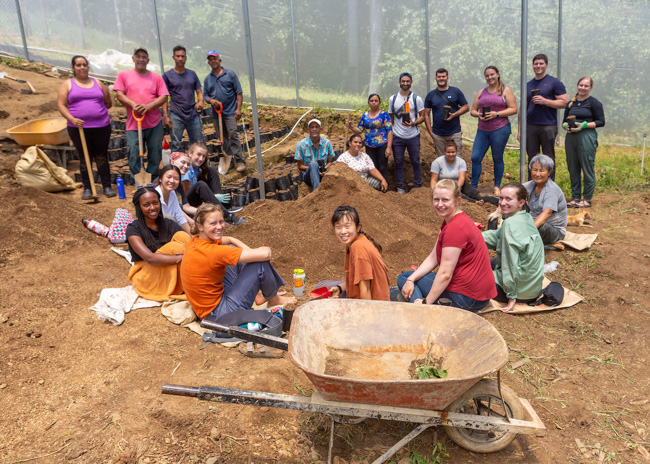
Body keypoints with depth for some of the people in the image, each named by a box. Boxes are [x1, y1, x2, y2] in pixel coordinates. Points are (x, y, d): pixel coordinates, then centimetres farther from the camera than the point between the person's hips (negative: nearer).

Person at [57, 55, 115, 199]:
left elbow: (108, 103, 19)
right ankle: (87, 188, 11)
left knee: (102, 157, 3)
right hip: (78, 127, -1)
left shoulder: (98, 84, 14)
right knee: (84, 158, 3)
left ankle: (107, 186, 11)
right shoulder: (67, 84, 8)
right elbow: (61, 105, 0)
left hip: (101, 126, 1)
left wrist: (96, 109, 6)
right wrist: (72, 119, -15)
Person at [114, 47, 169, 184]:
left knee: (155, 153, 5)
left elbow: (164, 97, 1)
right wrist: (133, 104, -17)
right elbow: (119, 94, 2)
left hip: (154, 123, 1)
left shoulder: (156, 77, 11)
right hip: (133, 123, -1)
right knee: (134, 154, -5)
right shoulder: (123, 75, 11)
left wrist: (148, 106, -15)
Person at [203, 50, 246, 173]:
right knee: (223, 138, 8)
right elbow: (206, 96, 16)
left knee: (233, 135, -13)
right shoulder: (207, 79, 13)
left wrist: (238, 109, -9)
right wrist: (211, 100, -9)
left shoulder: (230, 74, 3)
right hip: (216, 113, 4)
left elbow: (239, 92, 1)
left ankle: (240, 161, -11)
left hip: (230, 111, -4)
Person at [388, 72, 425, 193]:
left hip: (413, 136, -1)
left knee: (415, 162, 4)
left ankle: (417, 187, 15)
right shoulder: (392, 99, 6)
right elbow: (390, 118, 12)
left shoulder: (416, 99, 1)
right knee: (398, 163, 5)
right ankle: (400, 187, 15)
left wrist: (413, 123, -16)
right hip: (397, 137, 1)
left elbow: (422, 116, 4)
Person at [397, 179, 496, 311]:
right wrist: (411, 279, -3)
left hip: (466, 297, -10)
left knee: (403, 277, 0)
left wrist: (426, 302, -17)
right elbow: (433, 258, 8)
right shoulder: (450, 220, 11)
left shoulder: (455, 228, -22)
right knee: (408, 278, 19)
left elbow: (445, 274, -23)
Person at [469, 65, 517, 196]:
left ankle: (497, 187, 15)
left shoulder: (506, 90, 3)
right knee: (475, 157, -2)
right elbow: (472, 110, 16)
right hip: (482, 130, 4)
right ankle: (473, 187, 7)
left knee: (497, 158, 3)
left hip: (500, 129, -4)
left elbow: (513, 109, -4)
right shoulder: (481, 92, 16)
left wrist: (496, 114, -15)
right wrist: (479, 115, -6)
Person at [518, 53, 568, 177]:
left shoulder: (554, 82, 3)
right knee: (532, 159, 7)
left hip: (548, 126, -4)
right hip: (530, 126, 4)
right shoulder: (528, 85, 16)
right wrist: (520, 130, 10)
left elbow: (564, 103, -4)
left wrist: (544, 101, -14)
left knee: (548, 160, 0)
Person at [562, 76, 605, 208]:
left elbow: (601, 122, -2)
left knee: (587, 168, -4)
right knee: (572, 168, 7)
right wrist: (566, 126, -2)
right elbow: (564, 120, 20)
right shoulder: (571, 103, 16)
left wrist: (584, 125, -14)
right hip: (570, 137, 5)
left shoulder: (594, 103, 1)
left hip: (587, 137, -5)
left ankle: (587, 199, 4)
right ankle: (575, 197, 17)